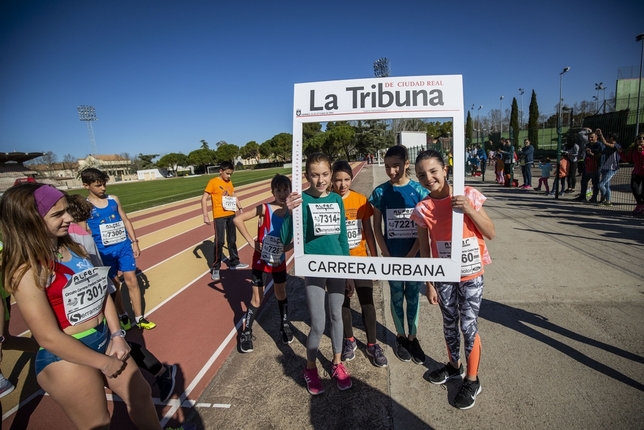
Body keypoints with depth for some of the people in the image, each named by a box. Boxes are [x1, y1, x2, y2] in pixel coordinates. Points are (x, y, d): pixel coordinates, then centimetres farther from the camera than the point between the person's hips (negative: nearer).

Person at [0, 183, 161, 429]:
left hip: (103, 339, 7)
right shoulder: (28, 271, -22)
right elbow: (49, 337, -22)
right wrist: (103, 363, -14)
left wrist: (117, 335, -3)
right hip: (66, 359, -7)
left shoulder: (72, 248, 1)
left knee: (141, 394, 21)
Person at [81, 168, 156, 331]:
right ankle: (122, 316, 30)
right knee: (113, 284, 10)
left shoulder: (114, 199, 2)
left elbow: (125, 220, 9)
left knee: (132, 280, 4)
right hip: (104, 251, -2)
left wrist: (134, 242, 5)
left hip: (124, 246, 3)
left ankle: (139, 318, 14)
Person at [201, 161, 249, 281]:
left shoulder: (229, 182, 9)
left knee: (232, 239, 16)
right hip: (219, 216, -6)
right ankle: (215, 268, 7)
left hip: (231, 215, 6)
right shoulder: (213, 182, -9)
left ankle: (234, 262, 30)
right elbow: (204, 199, -11)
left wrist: (240, 208, 10)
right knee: (219, 241, -5)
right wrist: (205, 216, -17)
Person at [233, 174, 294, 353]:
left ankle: (284, 326, 39)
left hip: (279, 260, 4)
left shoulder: (291, 211, -7)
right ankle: (246, 333, 24)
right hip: (261, 261, -4)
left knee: (281, 294, 19)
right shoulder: (264, 209, -20)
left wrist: (290, 245, -11)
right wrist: (251, 241, -22)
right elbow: (237, 219, -25)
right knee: (257, 299, 5)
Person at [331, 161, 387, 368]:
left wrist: (375, 257, 4)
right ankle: (349, 340, 35)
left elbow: (368, 231, 2)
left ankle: (372, 344, 26)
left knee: (367, 303, 8)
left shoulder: (361, 200, -4)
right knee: (343, 302, 15)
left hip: (360, 260, 1)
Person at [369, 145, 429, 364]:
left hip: (415, 255, 0)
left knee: (413, 298, 13)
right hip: (392, 256, 0)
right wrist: (386, 256, -7)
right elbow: (377, 227, -2)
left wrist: (410, 256, -11)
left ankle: (413, 338, 31)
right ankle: (400, 337, 32)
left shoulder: (419, 190, -7)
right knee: (397, 298, 14)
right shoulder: (380, 192, -6)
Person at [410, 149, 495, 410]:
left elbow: (491, 233, -9)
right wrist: (429, 284, 0)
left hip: (471, 275, -2)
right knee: (449, 324, 18)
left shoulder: (468, 195, -11)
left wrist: (469, 209, -23)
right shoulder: (423, 209, -7)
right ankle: (454, 365, 43)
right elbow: (424, 250, -1)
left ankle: (472, 380, 26)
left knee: (468, 325, 5)